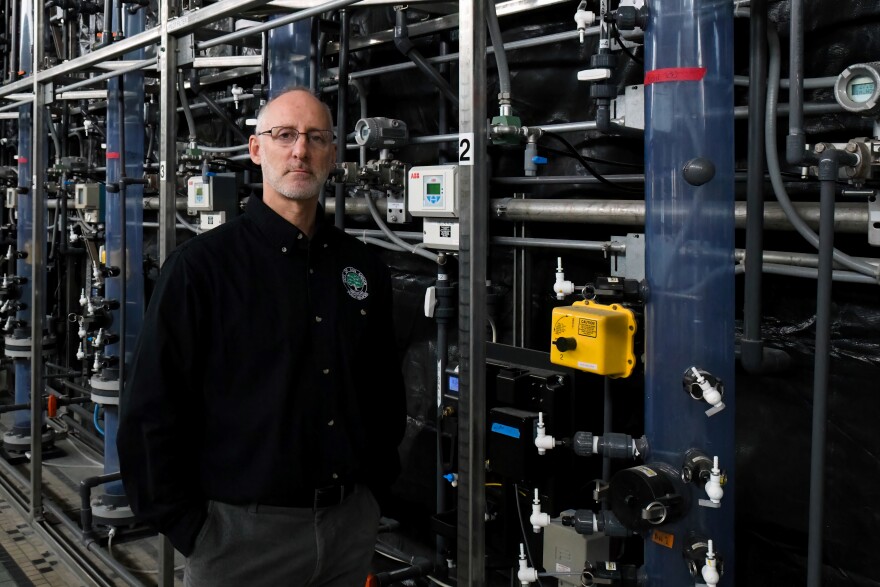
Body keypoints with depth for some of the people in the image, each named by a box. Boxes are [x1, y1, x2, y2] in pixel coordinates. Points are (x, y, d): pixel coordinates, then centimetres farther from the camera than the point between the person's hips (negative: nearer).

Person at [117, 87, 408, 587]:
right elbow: (152, 411, -10)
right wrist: (191, 530, -10)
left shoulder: (364, 266, 6)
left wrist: (373, 487, 9)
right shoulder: (201, 265, -9)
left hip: (352, 525, 5)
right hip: (242, 530, -4)